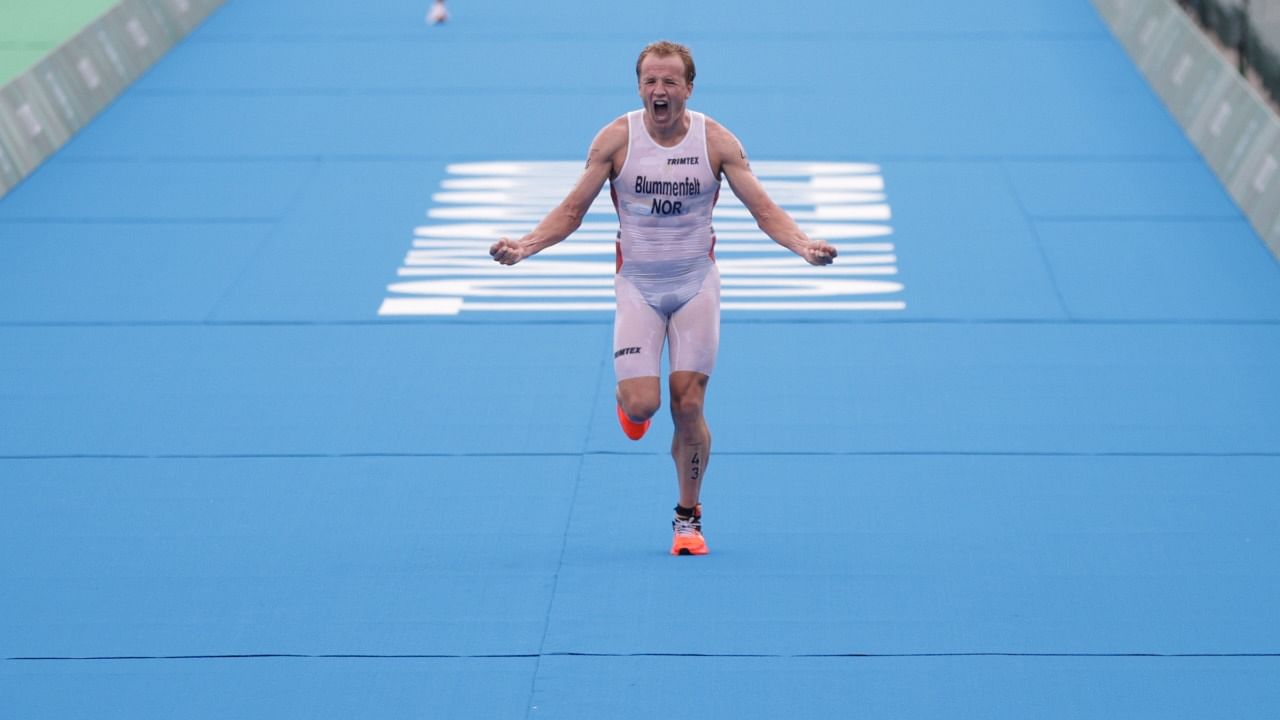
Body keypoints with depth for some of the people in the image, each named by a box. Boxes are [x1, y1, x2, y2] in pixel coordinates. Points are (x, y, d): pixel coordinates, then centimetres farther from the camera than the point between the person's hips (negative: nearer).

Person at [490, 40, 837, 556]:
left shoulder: (716, 141, -7)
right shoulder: (616, 139, -8)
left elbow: (764, 210, -5)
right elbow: (572, 210, -1)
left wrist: (803, 244, -24)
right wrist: (524, 246, -17)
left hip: (696, 283, 0)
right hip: (637, 285, 0)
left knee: (688, 407, -2)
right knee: (641, 404, -15)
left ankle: (688, 517, 16)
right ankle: (632, 402, 25)